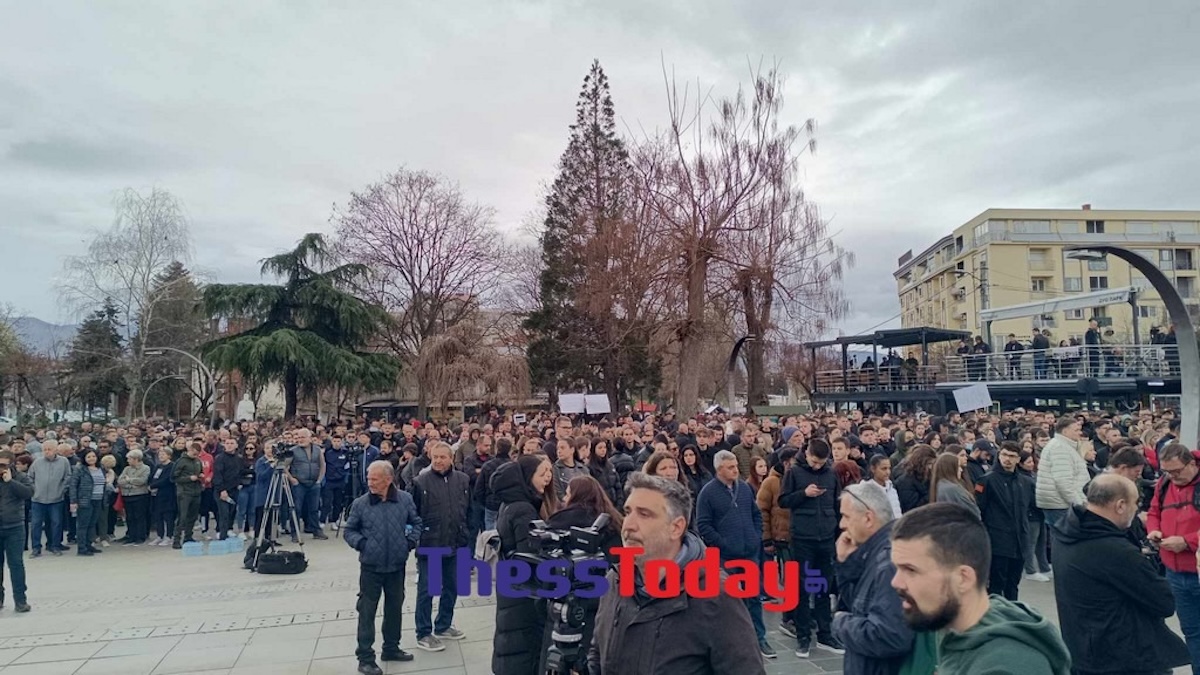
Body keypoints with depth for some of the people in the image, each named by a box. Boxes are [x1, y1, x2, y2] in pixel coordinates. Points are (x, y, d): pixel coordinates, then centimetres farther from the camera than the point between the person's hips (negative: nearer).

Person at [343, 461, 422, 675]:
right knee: (367, 611, 1)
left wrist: (410, 540, -4)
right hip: (371, 566, -2)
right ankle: (365, 658, 11)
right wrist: (360, 543, -14)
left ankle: (391, 648, 33)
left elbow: (416, 522, 10)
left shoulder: (405, 499, -6)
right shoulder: (360, 503, -10)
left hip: (397, 565, 3)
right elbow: (349, 531, 3)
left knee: (394, 607, 16)